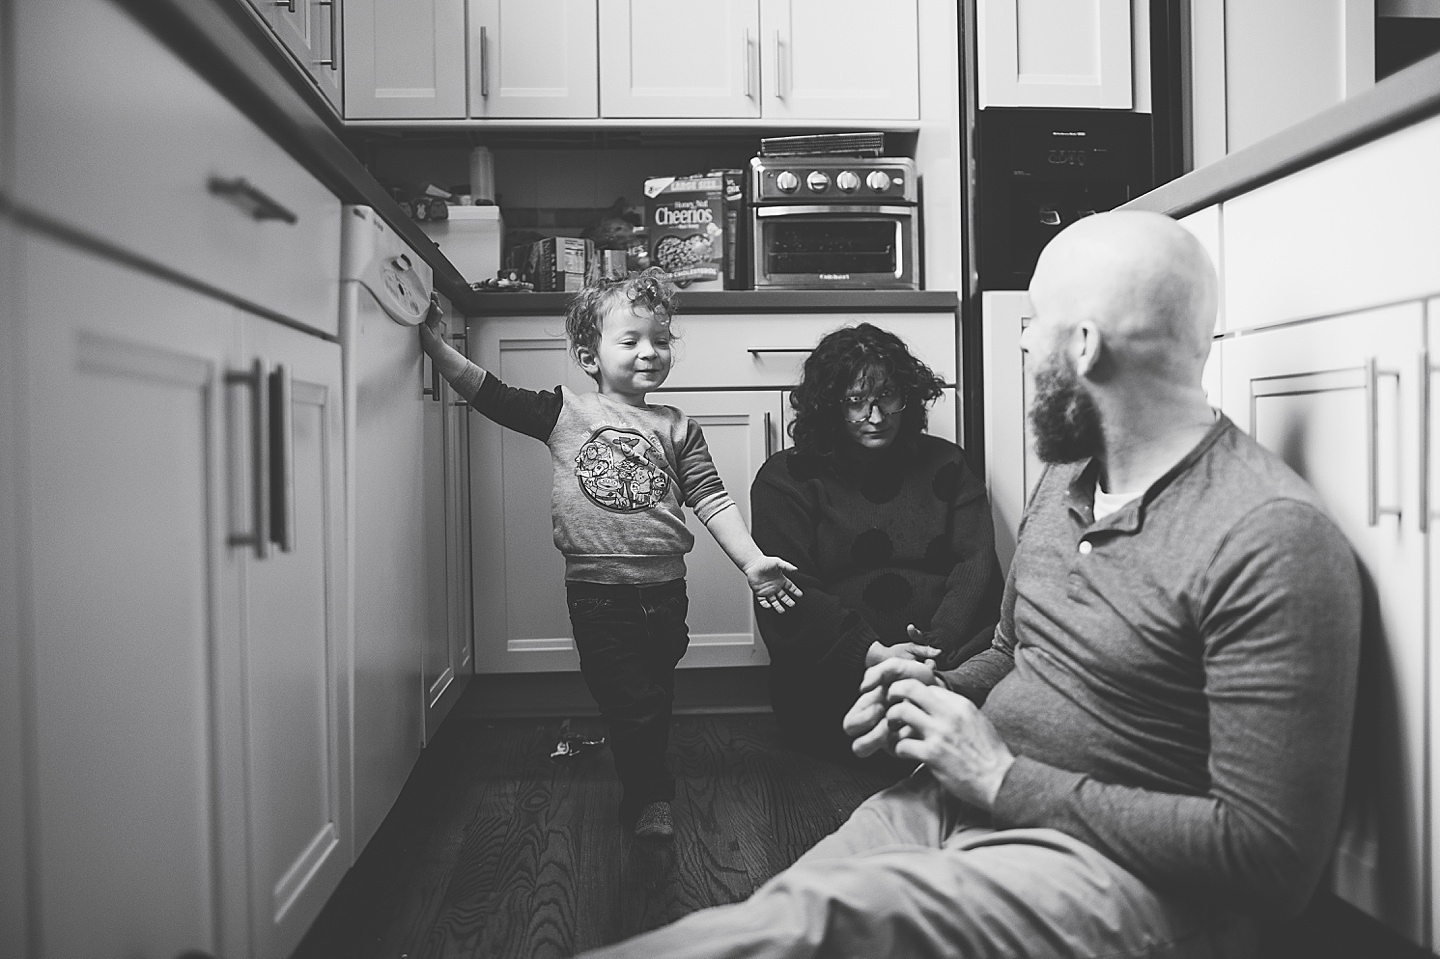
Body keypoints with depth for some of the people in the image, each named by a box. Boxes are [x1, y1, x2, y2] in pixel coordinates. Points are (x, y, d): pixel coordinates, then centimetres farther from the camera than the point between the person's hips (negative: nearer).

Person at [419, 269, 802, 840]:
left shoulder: (677, 428, 5)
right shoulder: (565, 412, 1)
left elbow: (710, 499, 2)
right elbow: (490, 394, 0)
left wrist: (752, 561, -5)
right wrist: (436, 345, -8)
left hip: (664, 586, 3)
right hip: (596, 586, -3)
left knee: (656, 694, 18)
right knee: (629, 700, -3)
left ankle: (643, 785, 43)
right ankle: (651, 794, 20)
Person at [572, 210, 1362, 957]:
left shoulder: (1270, 538, -18)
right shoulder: (1066, 476, 10)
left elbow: (1275, 857, -19)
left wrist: (1003, 777, -18)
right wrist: (936, 693, 1)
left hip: (1122, 871, -7)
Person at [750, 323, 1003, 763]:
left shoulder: (944, 464, 19)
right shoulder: (786, 478, 9)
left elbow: (976, 566, 7)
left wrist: (939, 645, -13)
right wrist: (871, 653, -18)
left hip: (950, 656, 3)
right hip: (832, 674, -3)